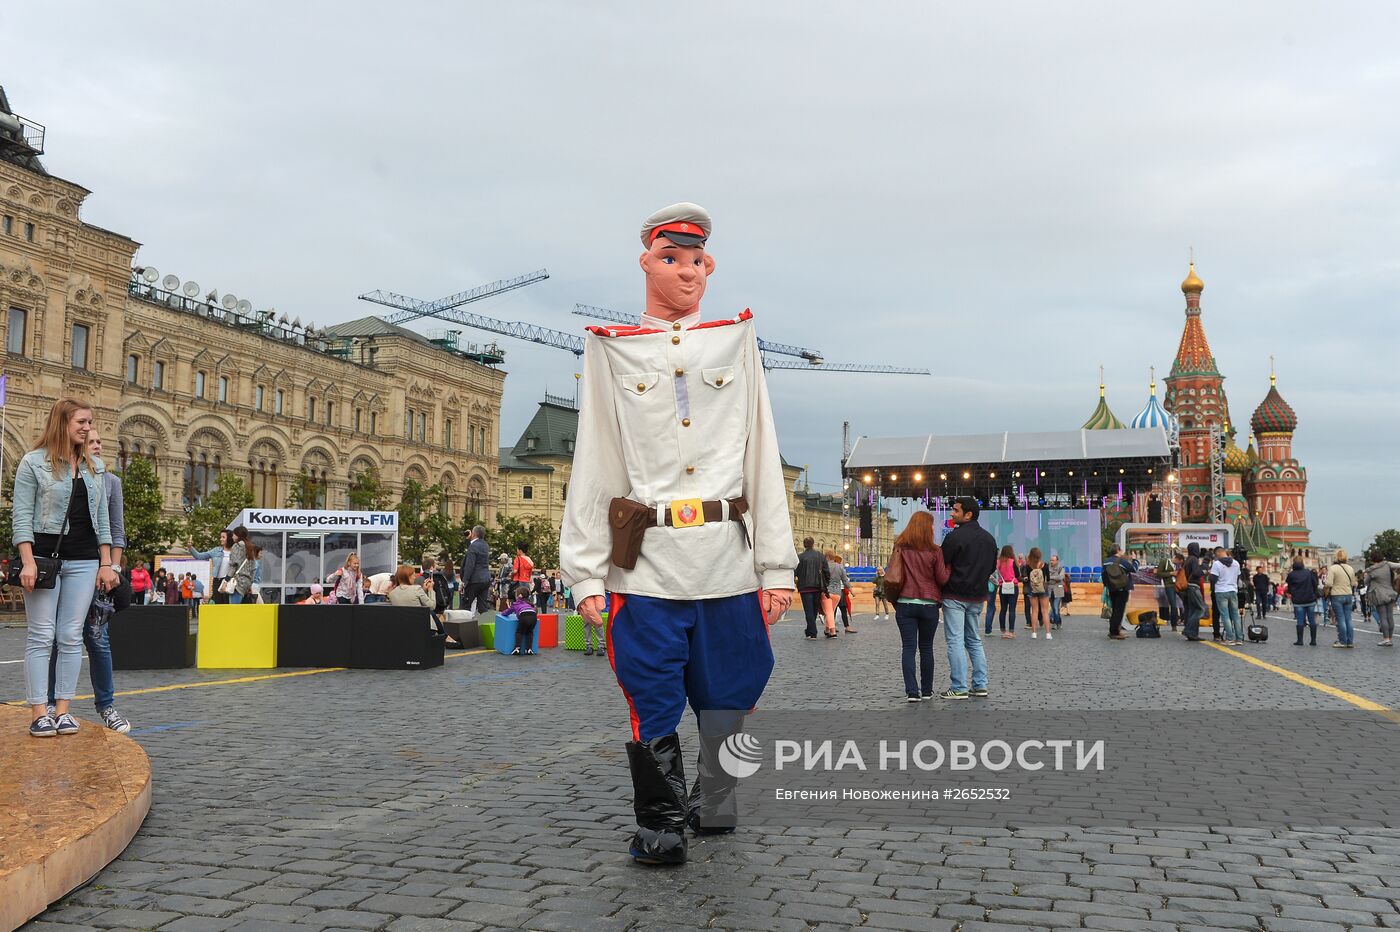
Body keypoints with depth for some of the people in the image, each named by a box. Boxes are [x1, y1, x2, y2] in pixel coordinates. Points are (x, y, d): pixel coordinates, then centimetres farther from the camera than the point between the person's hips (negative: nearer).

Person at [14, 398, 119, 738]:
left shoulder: (95, 466, 13)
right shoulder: (33, 462, -1)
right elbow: (22, 515, -5)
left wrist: (106, 563, 9)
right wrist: (28, 562, -14)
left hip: (83, 560, 4)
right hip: (44, 555, -4)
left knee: (72, 636, 4)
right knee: (41, 636, -2)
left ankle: (63, 709, 8)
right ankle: (39, 712, 1)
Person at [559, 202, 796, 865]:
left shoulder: (736, 341, 11)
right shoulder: (612, 350, 8)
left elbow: (763, 460, 8)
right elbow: (592, 466, 4)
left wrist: (777, 565, 2)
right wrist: (585, 573, -3)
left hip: (729, 557, 2)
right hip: (647, 561, -1)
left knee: (729, 696, 9)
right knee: (654, 703, 2)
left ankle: (712, 806, 30)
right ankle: (660, 824, 19)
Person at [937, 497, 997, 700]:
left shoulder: (954, 537, -14)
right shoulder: (989, 538, 10)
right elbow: (992, 566, 18)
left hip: (955, 597, -7)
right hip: (977, 597, 7)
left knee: (955, 641, -4)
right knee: (974, 640, 16)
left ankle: (959, 688, -6)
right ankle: (980, 685, 14)